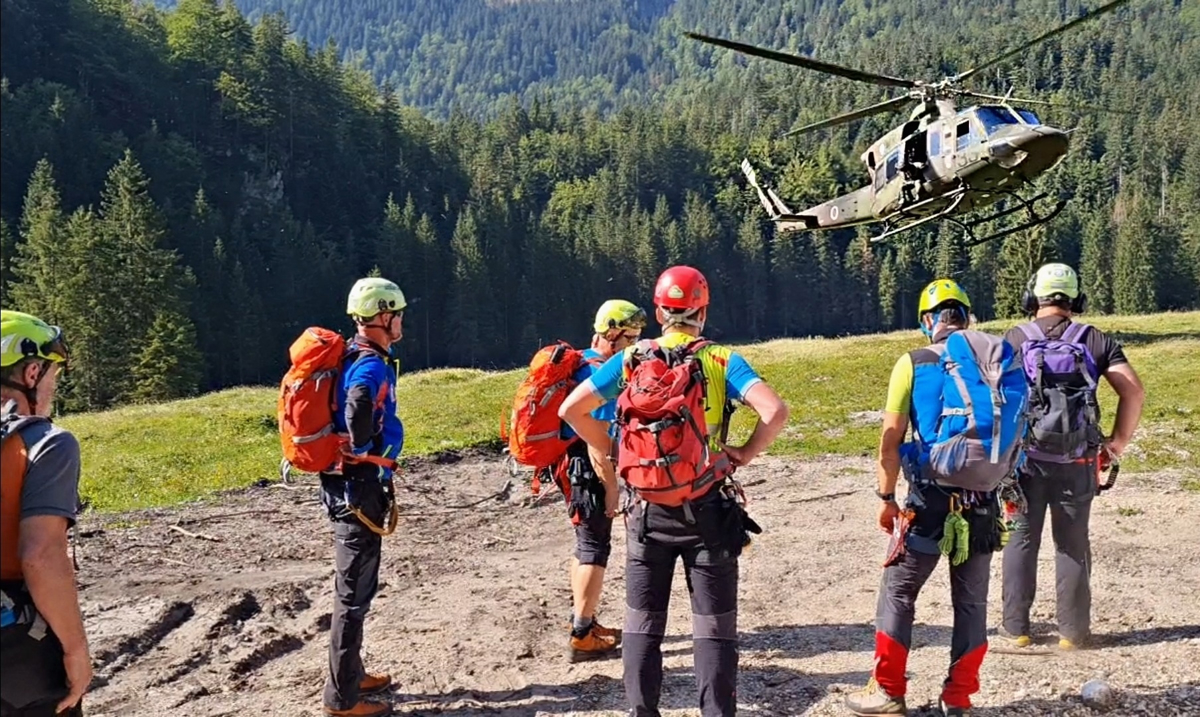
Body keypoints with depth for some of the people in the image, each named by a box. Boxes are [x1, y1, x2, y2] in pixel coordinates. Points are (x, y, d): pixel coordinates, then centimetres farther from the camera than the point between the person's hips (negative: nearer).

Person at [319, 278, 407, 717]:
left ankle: (351, 676, 34)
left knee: (356, 586, 20)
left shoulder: (353, 355, 11)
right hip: (358, 487, -10)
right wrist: (361, 450, -23)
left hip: (348, 484, 10)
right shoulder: (372, 365, -19)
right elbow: (360, 402, -40)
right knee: (354, 592, 0)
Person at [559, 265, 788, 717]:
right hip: (707, 509, -1)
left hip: (648, 509, 2)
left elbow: (571, 410, -2)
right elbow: (775, 412, -18)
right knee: (714, 626, 8)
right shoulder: (721, 361, -4)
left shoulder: (631, 359, 1)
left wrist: (613, 452, 6)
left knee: (643, 623, 14)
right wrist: (745, 454, -3)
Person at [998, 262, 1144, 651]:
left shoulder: (1015, 338, -2)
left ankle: (1015, 628, 14)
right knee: (1073, 543, 12)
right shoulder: (1096, 340, 2)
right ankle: (1073, 630, 19)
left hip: (1025, 458, -1)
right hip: (1077, 462, 1)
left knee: (1021, 540, 9)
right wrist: (1118, 443, 5)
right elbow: (1134, 391, -4)